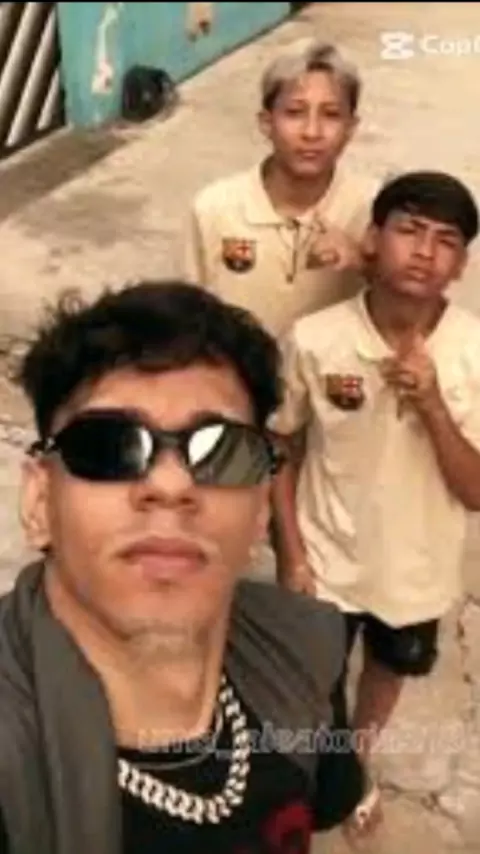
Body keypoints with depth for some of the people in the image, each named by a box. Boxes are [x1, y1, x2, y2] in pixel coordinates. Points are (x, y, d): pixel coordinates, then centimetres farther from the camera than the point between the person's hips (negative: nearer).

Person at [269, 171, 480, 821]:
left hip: (416, 571, 2)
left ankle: (360, 757, 62)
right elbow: (279, 447, -6)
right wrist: (291, 555, -6)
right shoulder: (312, 340, -22)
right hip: (327, 563, -1)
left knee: (390, 673, 29)